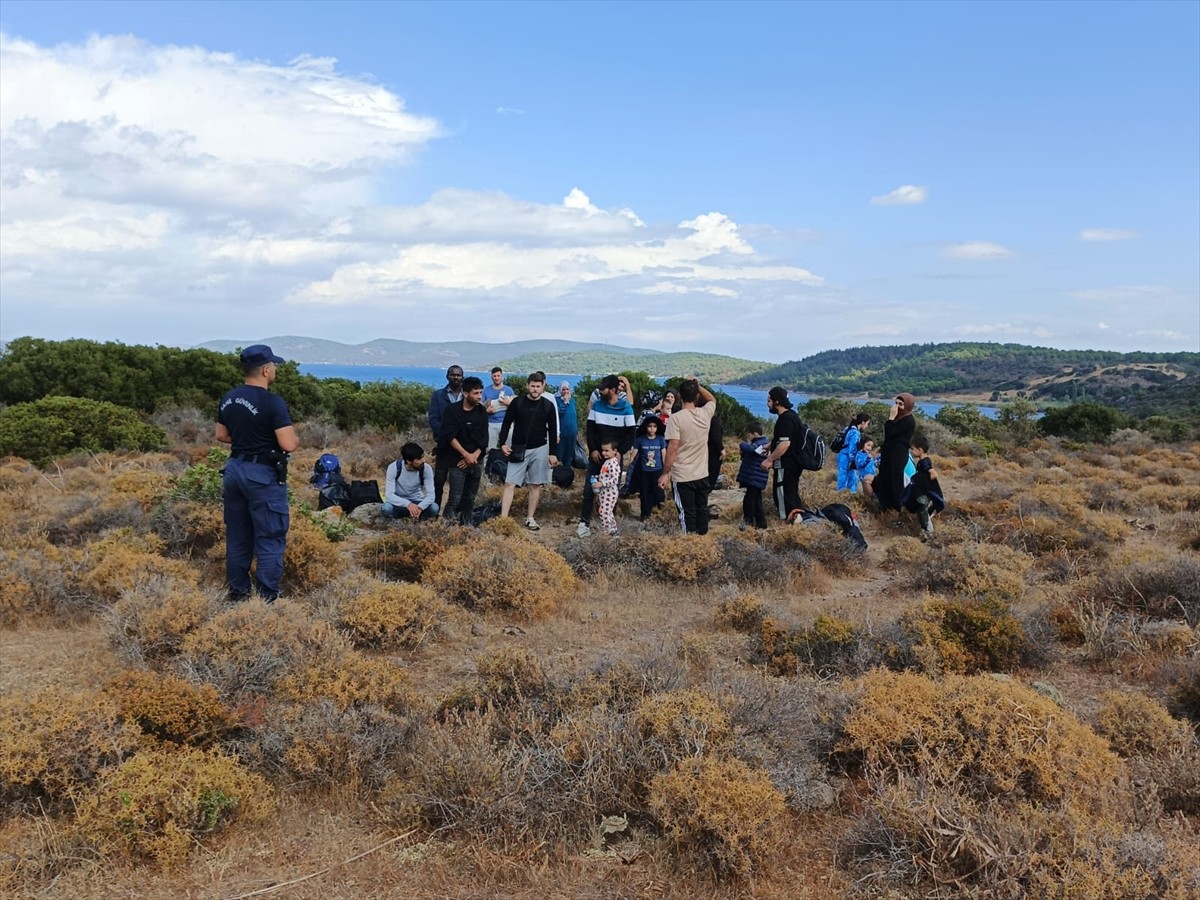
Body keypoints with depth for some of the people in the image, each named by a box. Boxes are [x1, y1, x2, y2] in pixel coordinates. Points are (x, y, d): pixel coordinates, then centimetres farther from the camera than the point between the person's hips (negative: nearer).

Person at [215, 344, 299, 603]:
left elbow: (221, 436, 16)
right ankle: (267, 599, 2)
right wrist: (295, 438, 0)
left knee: (237, 537, 15)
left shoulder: (228, 399, 5)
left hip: (235, 469, 8)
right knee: (270, 539, 0)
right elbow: (289, 445, -21)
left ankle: (237, 594, 24)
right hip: (263, 475, -8)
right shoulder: (273, 402, -18)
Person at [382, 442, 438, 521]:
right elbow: (389, 495, -26)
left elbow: (430, 494, -20)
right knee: (386, 508, -35)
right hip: (399, 502, -1)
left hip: (417, 502, 1)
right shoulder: (394, 468, -21)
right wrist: (408, 504, -43)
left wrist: (420, 507, -41)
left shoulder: (426, 468, -16)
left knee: (434, 508, -29)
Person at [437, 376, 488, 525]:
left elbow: (484, 439, 3)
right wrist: (466, 455, -16)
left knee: (470, 498, 7)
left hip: (476, 461, 4)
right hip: (457, 461, -4)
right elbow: (450, 437, -13)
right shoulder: (452, 410, -5)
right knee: (456, 498, -11)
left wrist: (474, 456, -10)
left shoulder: (482, 411, 6)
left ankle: (466, 525, 16)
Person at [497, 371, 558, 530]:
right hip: (518, 449, -1)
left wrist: (552, 453, 2)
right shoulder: (517, 403, -3)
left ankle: (530, 518, 16)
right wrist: (503, 443, -8)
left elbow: (552, 430, 4)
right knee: (509, 484, -6)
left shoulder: (548, 405, 0)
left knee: (535, 485, 6)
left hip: (539, 450, 1)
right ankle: (503, 519, -7)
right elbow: (507, 423, 2)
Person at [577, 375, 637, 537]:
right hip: (596, 454, 2)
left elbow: (631, 433, -4)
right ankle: (584, 522, 4)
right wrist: (593, 449, -9)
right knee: (589, 488, -1)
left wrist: (620, 452, -14)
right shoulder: (597, 405, 1)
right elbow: (590, 428, 3)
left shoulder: (626, 408, -6)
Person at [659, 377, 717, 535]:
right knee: (702, 510, 15)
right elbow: (712, 399, 23)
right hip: (702, 474, 5)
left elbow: (672, 448, -19)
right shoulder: (706, 413, -2)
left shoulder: (676, 418, -16)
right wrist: (697, 386, 12)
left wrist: (665, 473, -11)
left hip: (683, 476, -5)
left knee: (687, 513, 2)